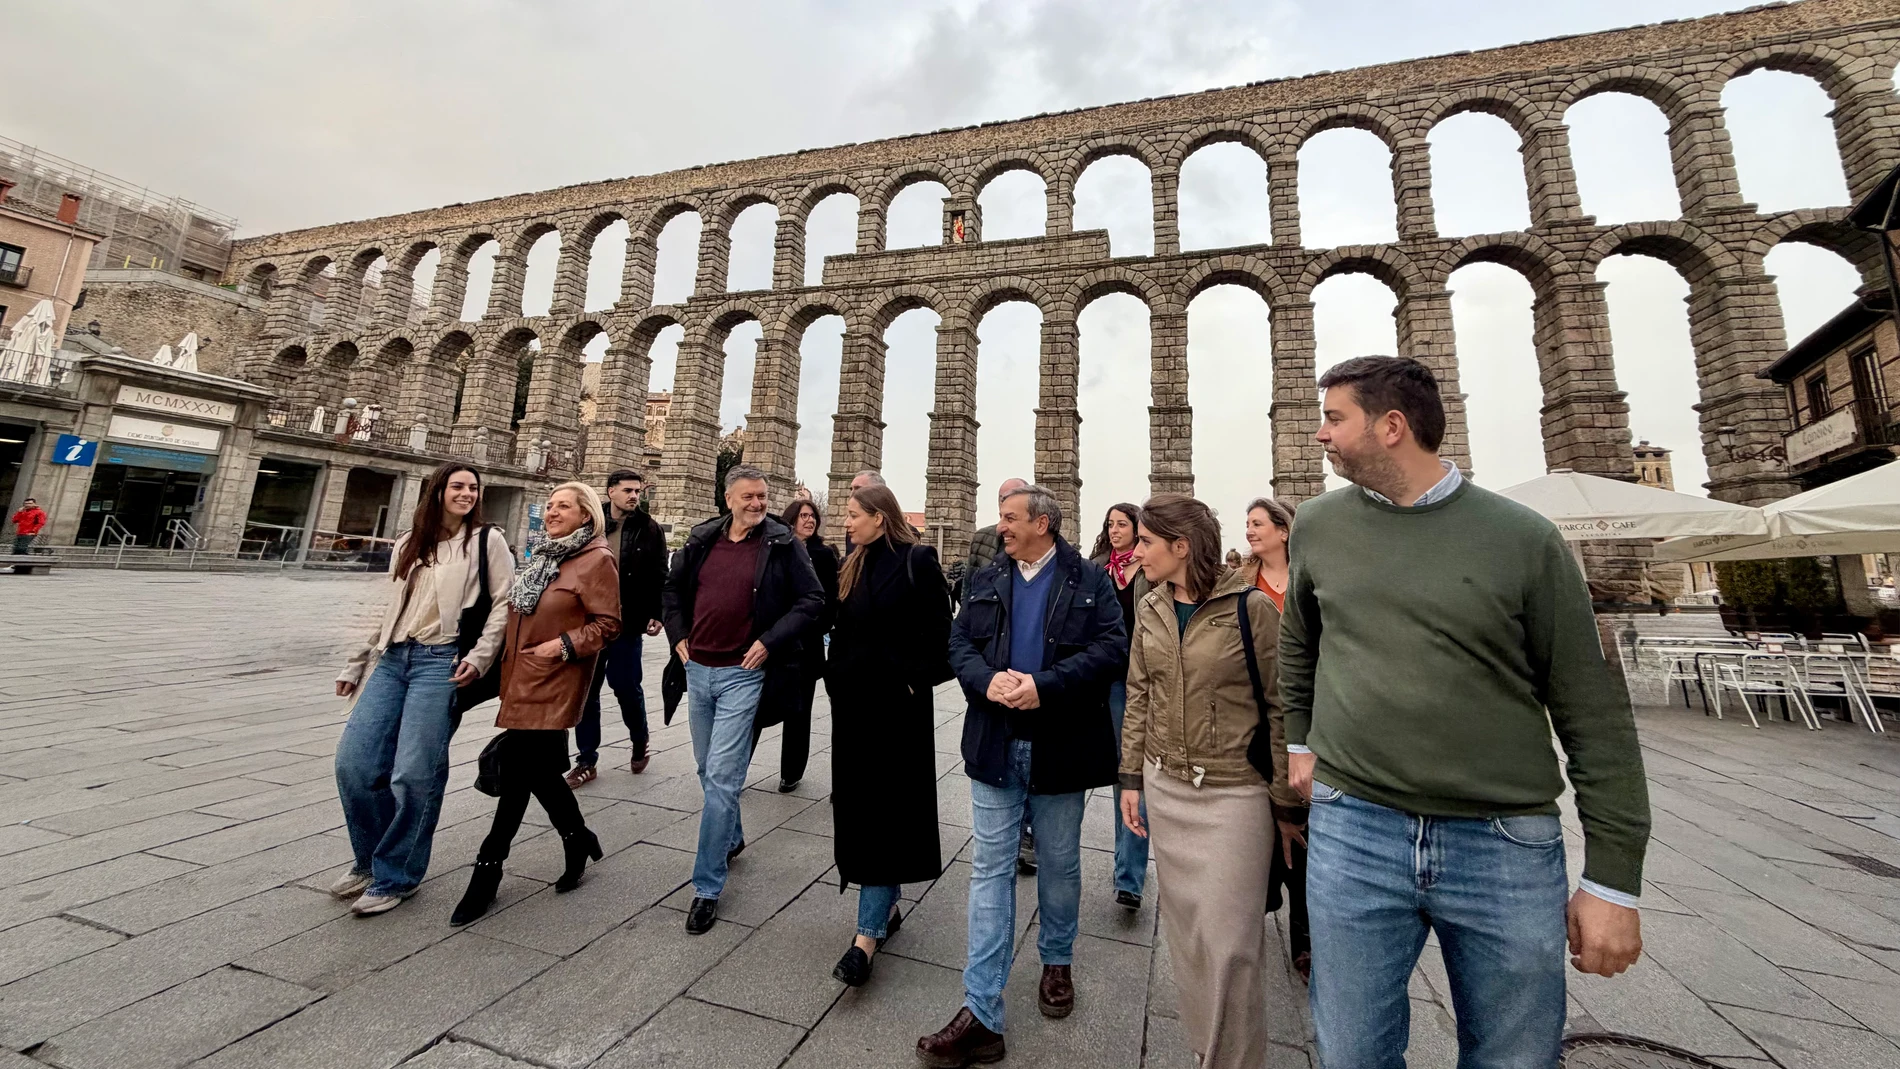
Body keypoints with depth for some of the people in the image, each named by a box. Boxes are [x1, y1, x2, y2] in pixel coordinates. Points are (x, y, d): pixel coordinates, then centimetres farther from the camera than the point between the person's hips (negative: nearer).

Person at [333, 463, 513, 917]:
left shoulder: (487, 540, 2)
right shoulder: (407, 545, 18)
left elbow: (504, 602, -4)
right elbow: (390, 612, 22)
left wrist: (480, 656, -12)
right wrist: (357, 664, 22)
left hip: (441, 662, -5)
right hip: (392, 659, 6)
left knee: (414, 774, -6)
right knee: (353, 762, 1)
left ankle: (394, 877, 12)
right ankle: (370, 860, 24)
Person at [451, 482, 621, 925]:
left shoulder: (597, 560, -11)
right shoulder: (546, 556, 16)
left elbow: (607, 624, -14)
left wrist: (564, 645, -20)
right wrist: (508, 665, 17)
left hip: (551, 684, -9)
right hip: (522, 680, 9)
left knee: (518, 771, -2)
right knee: (538, 768, 13)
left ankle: (488, 870, 15)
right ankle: (578, 840, 31)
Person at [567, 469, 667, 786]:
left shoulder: (649, 529, -1)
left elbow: (659, 577, -2)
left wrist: (656, 614, -9)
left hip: (627, 623, -3)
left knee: (627, 687, 4)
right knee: (586, 690, 8)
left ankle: (639, 743, 30)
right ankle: (586, 760, 20)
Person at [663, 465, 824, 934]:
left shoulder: (782, 544, -8)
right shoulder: (702, 540, 5)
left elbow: (812, 600, -8)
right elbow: (673, 588, 19)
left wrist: (768, 642, -14)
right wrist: (678, 635, 7)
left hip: (743, 675, -5)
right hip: (698, 670, 6)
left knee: (722, 777, -5)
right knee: (708, 768, 20)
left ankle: (707, 886, 9)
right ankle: (732, 839, 44)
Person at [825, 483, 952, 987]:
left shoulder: (917, 561, -11)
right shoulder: (852, 566, 10)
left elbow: (938, 632, -13)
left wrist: (916, 681, -14)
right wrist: (836, 676, 8)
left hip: (897, 704, -7)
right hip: (854, 701, 7)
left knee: (885, 810, 0)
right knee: (859, 805, 14)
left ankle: (868, 932, 9)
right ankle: (886, 907, 32)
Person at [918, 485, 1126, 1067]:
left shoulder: (1090, 581, -3)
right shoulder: (985, 580, 7)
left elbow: (1111, 646, -14)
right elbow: (960, 642, 1)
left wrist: (1044, 685, -24)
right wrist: (987, 680, -19)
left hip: (1061, 746, -1)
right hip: (996, 745, 2)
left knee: (1060, 863, 17)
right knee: (991, 867, 5)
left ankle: (1056, 961, 45)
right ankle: (982, 1016, 15)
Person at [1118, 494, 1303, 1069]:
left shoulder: (1251, 607, -13)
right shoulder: (1150, 611, 3)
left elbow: (1279, 707, -7)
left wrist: (1286, 797, -4)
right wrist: (1131, 778, 8)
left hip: (1234, 792, -5)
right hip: (1166, 788, 5)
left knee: (1228, 941, 3)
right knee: (1185, 928, 17)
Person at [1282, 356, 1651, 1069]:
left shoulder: (1522, 538, -5)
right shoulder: (1319, 525, 3)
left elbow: (1593, 714, -2)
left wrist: (1614, 878, -3)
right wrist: (1299, 742, 15)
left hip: (1508, 845, -1)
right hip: (1351, 830, 2)